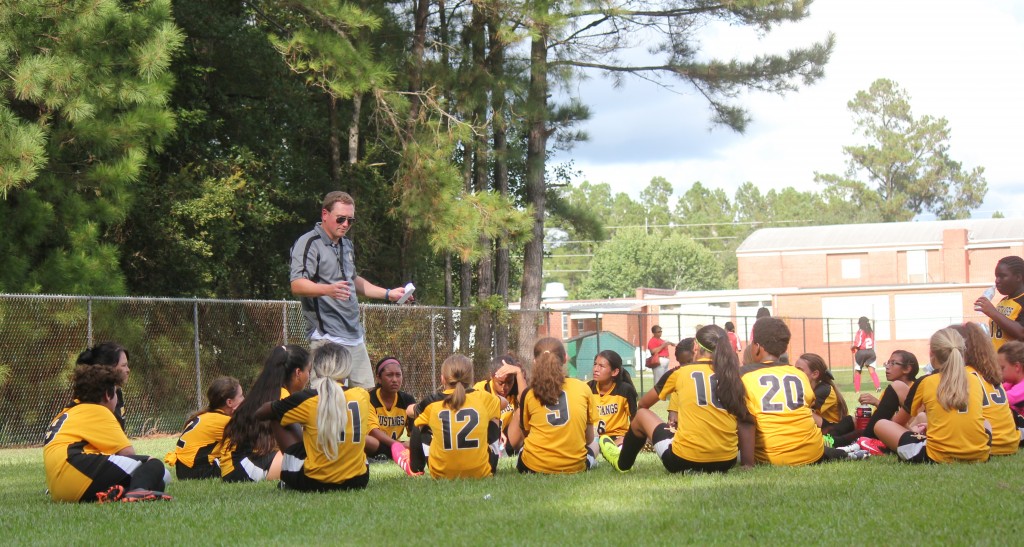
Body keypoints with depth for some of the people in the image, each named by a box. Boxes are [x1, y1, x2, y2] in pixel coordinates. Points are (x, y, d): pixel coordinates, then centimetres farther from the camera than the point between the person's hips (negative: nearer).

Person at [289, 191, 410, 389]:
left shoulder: (346, 244, 20)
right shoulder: (309, 243, -8)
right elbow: (297, 285, -21)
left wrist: (388, 294, 32)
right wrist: (328, 289, -38)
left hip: (355, 338, 9)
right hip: (327, 338, -9)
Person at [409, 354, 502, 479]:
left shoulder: (431, 403, -3)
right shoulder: (483, 398, -1)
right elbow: (502, 403, 24)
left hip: (441, 474, 0)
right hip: (481, 473, 0)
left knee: (419, 427, 25)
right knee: (494, 422, 26)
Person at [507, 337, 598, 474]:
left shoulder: (529, 394, -2)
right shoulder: (583, 388, -2)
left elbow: (515, 442, 7)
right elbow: (589, 439, 6)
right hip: (575, 467, 1)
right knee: (592, 447, 36)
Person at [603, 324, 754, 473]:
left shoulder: (680, 372, 4)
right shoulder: (733, 376, 6)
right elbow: (748, 418, 4)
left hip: (683, 461, -3)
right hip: (726, 462, 3)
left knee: (642, 414, 28)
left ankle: (622, 463, 49)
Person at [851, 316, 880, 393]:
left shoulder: (860, 331, -11)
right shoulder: (871, 332, 9)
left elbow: (858, 344, -17)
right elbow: (873, 343, 11)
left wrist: (852, 348, 3)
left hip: (861, 352, -4)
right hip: (871, 351, 4)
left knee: (857, 371, 11)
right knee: (872, 370, -2)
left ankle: (857, 390, 11)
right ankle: (878, 387, -22)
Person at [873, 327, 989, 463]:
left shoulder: (925, 382, 5)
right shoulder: (975, 382, 12)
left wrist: (911, 429, 43)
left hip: (939, 457, -3)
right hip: (980, 455, 3)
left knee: (880, 425, 10)